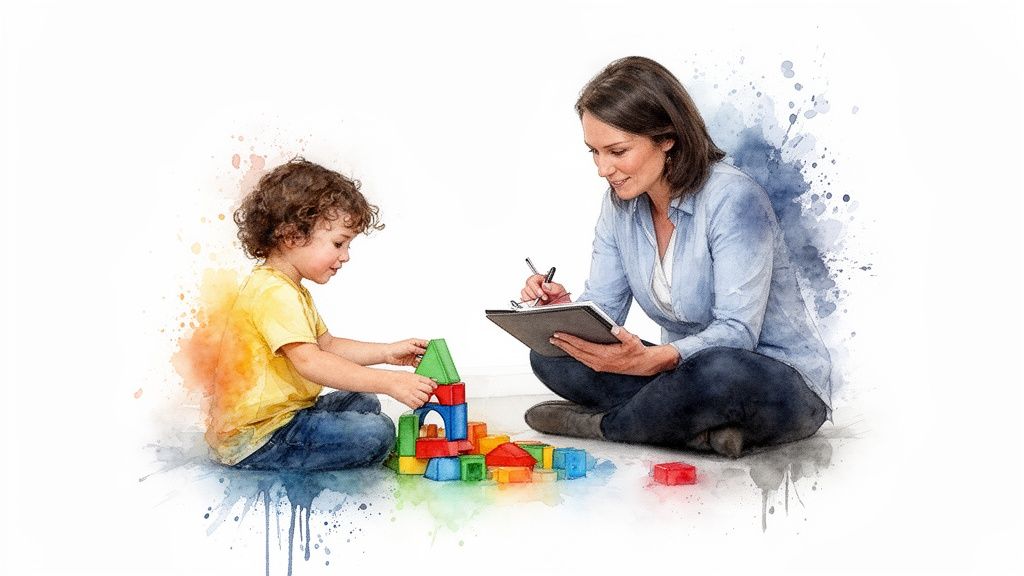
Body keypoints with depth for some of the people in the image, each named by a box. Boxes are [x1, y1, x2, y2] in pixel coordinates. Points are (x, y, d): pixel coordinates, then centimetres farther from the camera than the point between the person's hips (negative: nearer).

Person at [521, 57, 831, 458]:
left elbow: (737, 333, -27)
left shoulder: (733, 199, -21)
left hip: (780, 383, -6)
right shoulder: (621, 204, 1)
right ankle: (706, 428, -20)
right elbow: (602, 309, 3)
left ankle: (600, 425, -14)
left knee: (720, 372, -42)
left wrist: (651, 360, -44)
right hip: (689, 369, 7)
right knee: (550, 354, -10)